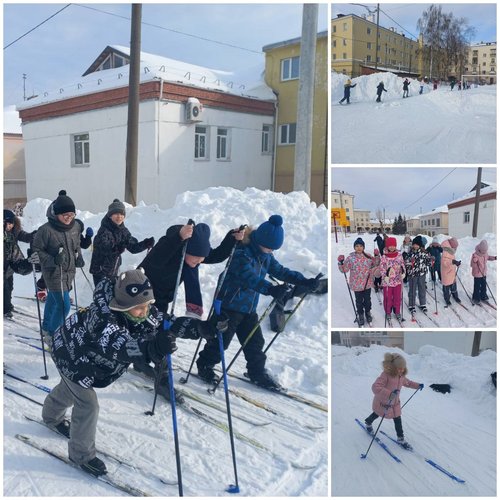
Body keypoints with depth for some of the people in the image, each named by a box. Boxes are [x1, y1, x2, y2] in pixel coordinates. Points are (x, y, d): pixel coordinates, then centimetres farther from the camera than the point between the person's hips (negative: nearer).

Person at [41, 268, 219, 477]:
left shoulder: (144, 313, -26)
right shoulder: (102, 318, -47)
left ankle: (52, 416, 62)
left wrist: (199, 327, -41)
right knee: (88, 405, -7)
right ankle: (81, 454, 17)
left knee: (69, 389, 31)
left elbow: (168, 324, -24)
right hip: (70, 355, -7)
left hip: (86, 354, 8)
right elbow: (114, 344, -65)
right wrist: (151, 347, -82)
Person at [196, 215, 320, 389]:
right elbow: (250, 277, -37)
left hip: (249, 308, 7)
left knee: (255, 342, 10)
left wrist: (304, 281, -6)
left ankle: (258, 372, 26)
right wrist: (271, 289, -52)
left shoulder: (266, 257, 4)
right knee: (221, 339, 3)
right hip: (230, 305, -7)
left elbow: (280, 271, 6)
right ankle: (205, 365, 25)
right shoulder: (241, 254, -23)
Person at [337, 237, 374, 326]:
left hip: (368, 283, 2)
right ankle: (360, 315, 33)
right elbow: (344, 270, -7)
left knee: (367, 299, 18)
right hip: (357, 284, -2)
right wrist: (341, 263, -23)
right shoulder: (350, 258, -11)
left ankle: (368, 313, 42)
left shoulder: (368, 256, -2)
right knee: (359, 301, 13)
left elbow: (374, 266, 14)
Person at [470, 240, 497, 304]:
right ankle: (476, 298, 18)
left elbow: (488, 257, 20)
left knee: (484, 285, 22)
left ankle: (483, 296, 40)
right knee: (477, 287, 3)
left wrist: (494, 258, 7)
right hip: (477, 274, -7)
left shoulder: (485, 254, -4)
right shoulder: (475, 255, -26)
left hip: (484, 273, 8)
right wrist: (474, 261, -45)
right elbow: (472, 265, -24)